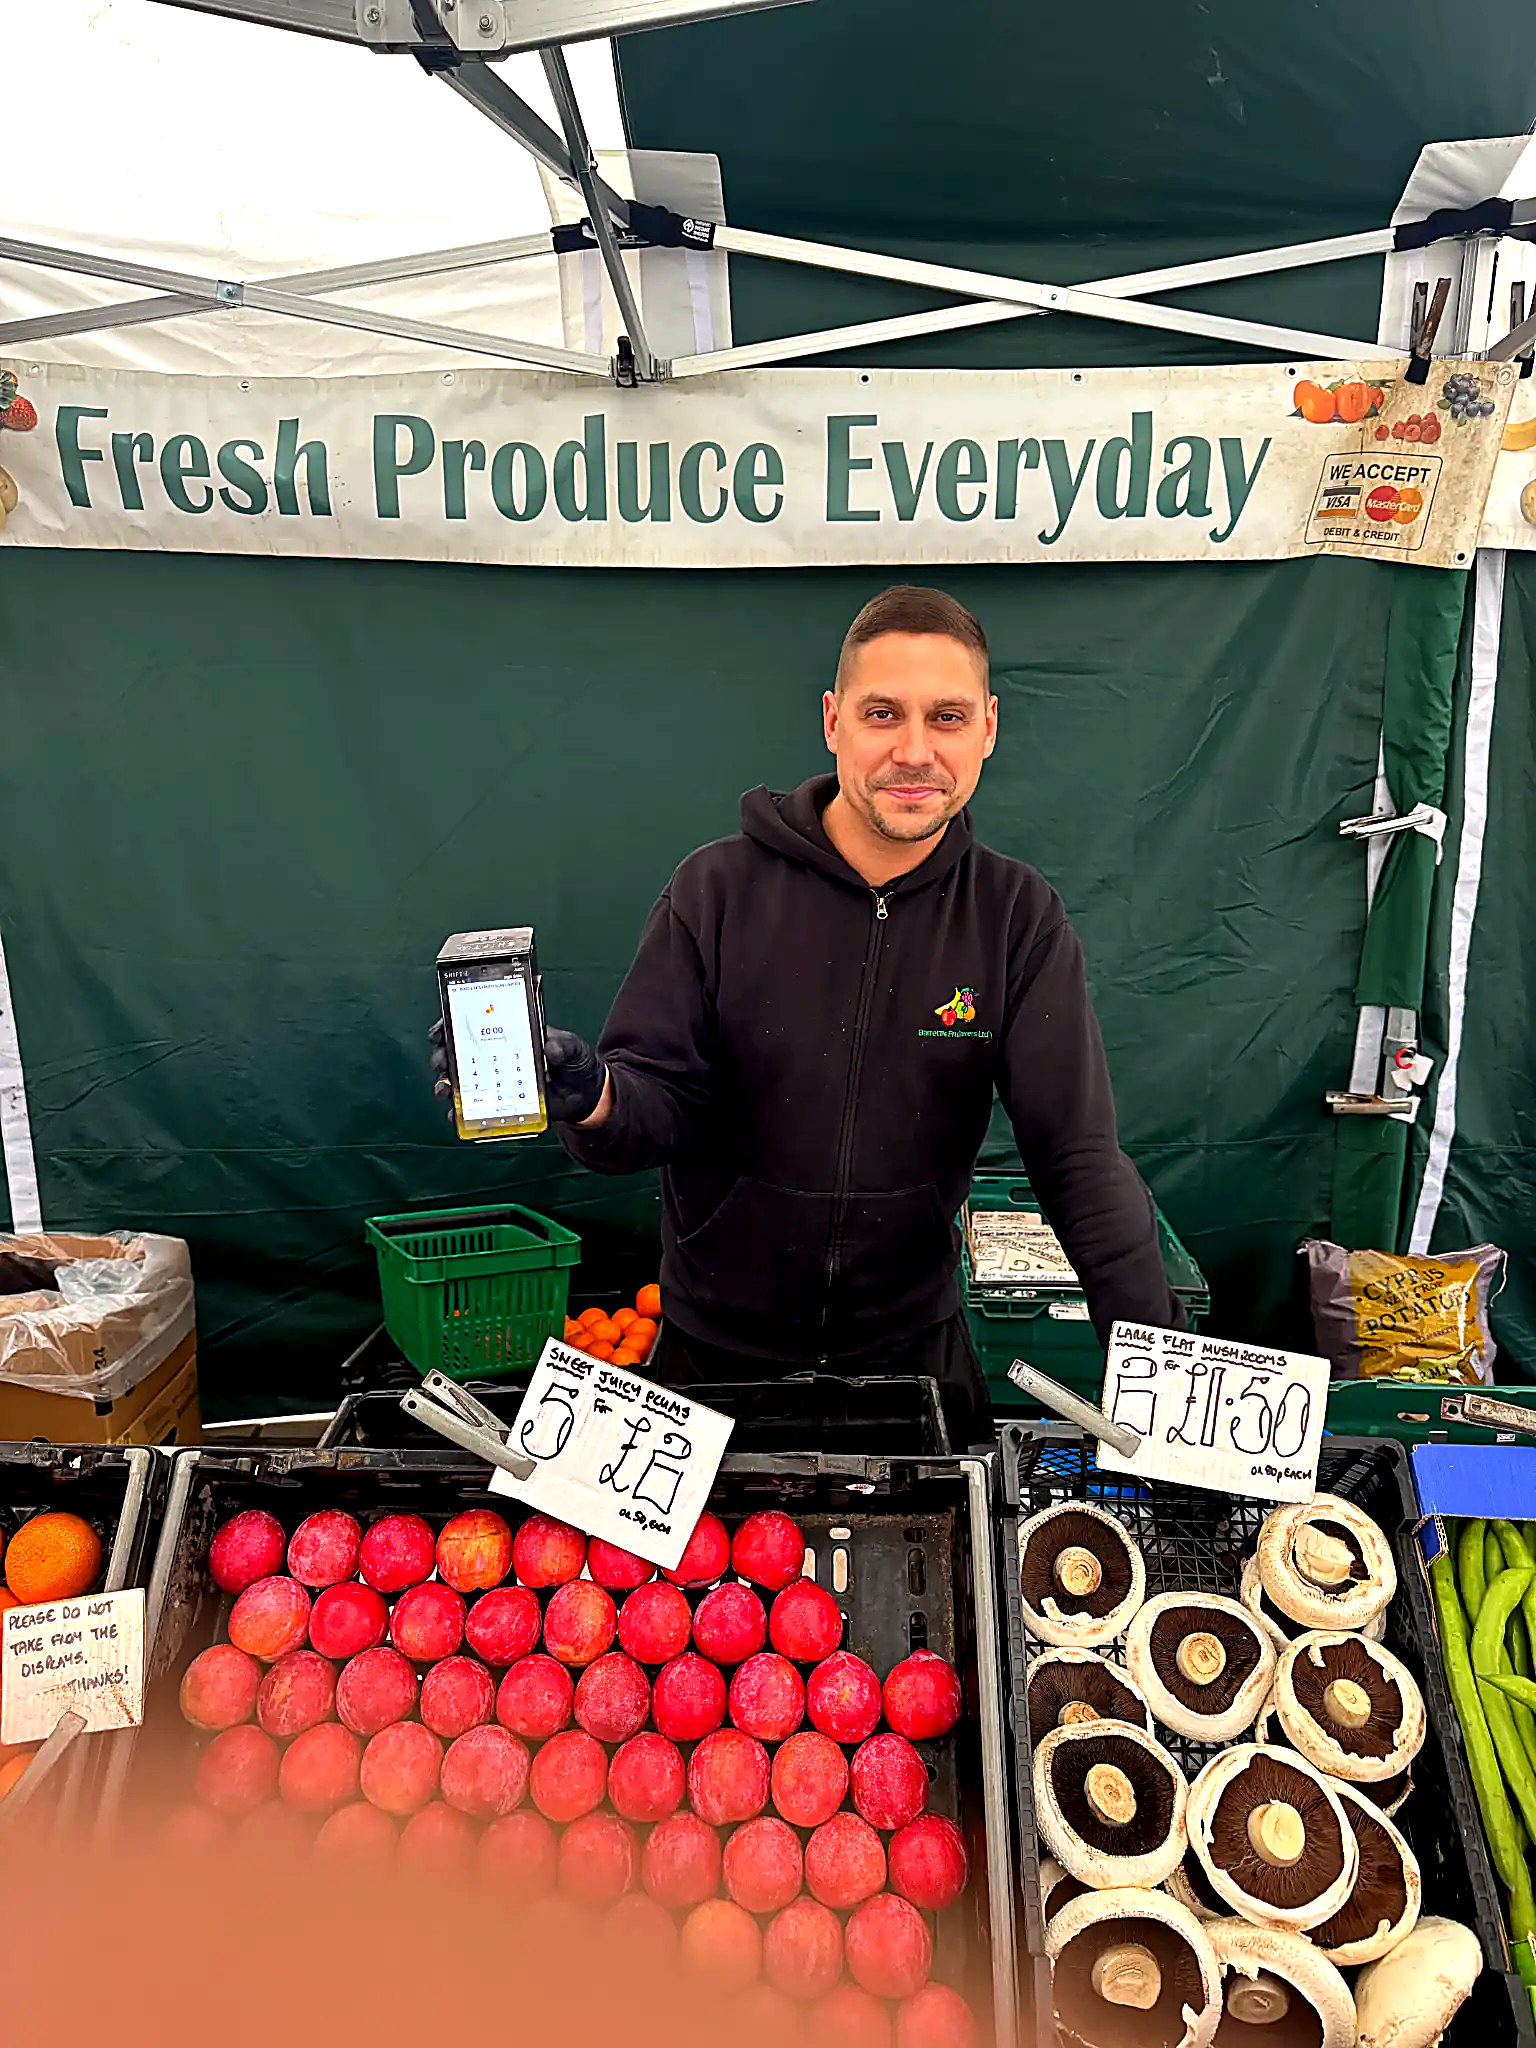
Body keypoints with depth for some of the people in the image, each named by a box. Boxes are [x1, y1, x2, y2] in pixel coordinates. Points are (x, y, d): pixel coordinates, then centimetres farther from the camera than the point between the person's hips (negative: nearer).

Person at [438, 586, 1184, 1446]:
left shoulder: (1018, 918, -8)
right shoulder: (718, 888, -10)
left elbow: (1078, 1151, -11)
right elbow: (662, 1105, -9)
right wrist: (593, 1099, -33)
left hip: (914, 1349, 1)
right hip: (717, 1349, 0)